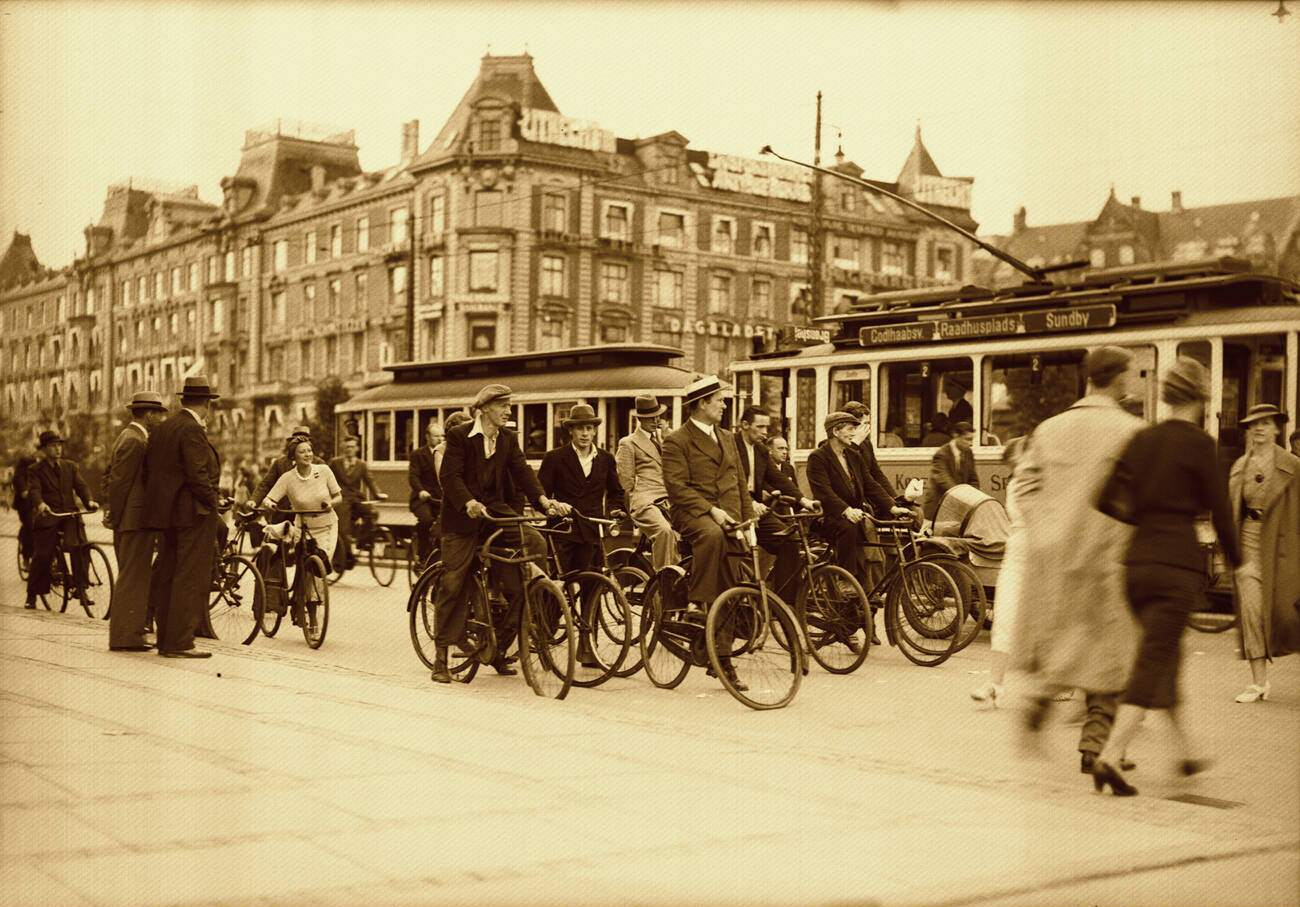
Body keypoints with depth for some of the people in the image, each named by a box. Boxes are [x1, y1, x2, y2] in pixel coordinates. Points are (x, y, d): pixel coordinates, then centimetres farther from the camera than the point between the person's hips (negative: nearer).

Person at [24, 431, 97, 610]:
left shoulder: (70, 466, 16)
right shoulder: (35, 470, 6)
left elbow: (80, 485, 4)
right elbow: (34, 490, -11)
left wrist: (89, 501, -16)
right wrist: (40, 504, -33)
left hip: (69, 514, 2)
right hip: (47, 516, -2)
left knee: (78, 546, -20)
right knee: (42, 556, -3)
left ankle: (83, 587, -13)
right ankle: (32, 595, 14)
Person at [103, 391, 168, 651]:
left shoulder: (128, 436, 18)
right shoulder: (135, 441, -15)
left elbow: (111, 478, 22)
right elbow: (119, 481, -18)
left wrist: (112, 512, 19)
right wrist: (115, 517, -13)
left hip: (131, 520, 11)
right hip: (136, 520, -11)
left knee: (130, 578, 15)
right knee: (133, 579, -7)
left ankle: (125, 633, 21)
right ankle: (126, 637, -4)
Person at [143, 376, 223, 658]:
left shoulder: (161, 429, 13)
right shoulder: (192, 430, -14)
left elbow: (148, 469, 14)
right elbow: (198, 475, -20)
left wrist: (158, 504, 18)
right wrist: (214, 504, -10)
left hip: (166, 513, 9)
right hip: (194, 513, -9)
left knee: (167, 577, 13)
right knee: (190, 579, -5)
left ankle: (166, 640, 19)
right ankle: (179, 643, -5)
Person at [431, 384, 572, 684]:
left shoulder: (508, 439, 8)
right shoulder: (459, 436, -7)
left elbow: (522, 471, -3)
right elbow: (450, 475, -17)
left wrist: (544, 500, -19)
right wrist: (469, 502, -34)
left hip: (497, 512, 4)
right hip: (463, 517, -4)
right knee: (453, 586, -5)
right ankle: (440, 657, 10)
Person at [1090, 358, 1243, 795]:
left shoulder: (1142, 438, 7)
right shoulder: (1199, 443, -8)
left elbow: (1107, 500, 3)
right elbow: (1219, 508, -5)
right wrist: (1237, 561, 10)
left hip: (1137, 562, 6)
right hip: (1178, 564, -6)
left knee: (1164, 654, 20)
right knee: (1153, 662, -5)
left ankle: (1185, 753, 31)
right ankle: (1109, 757, -14)